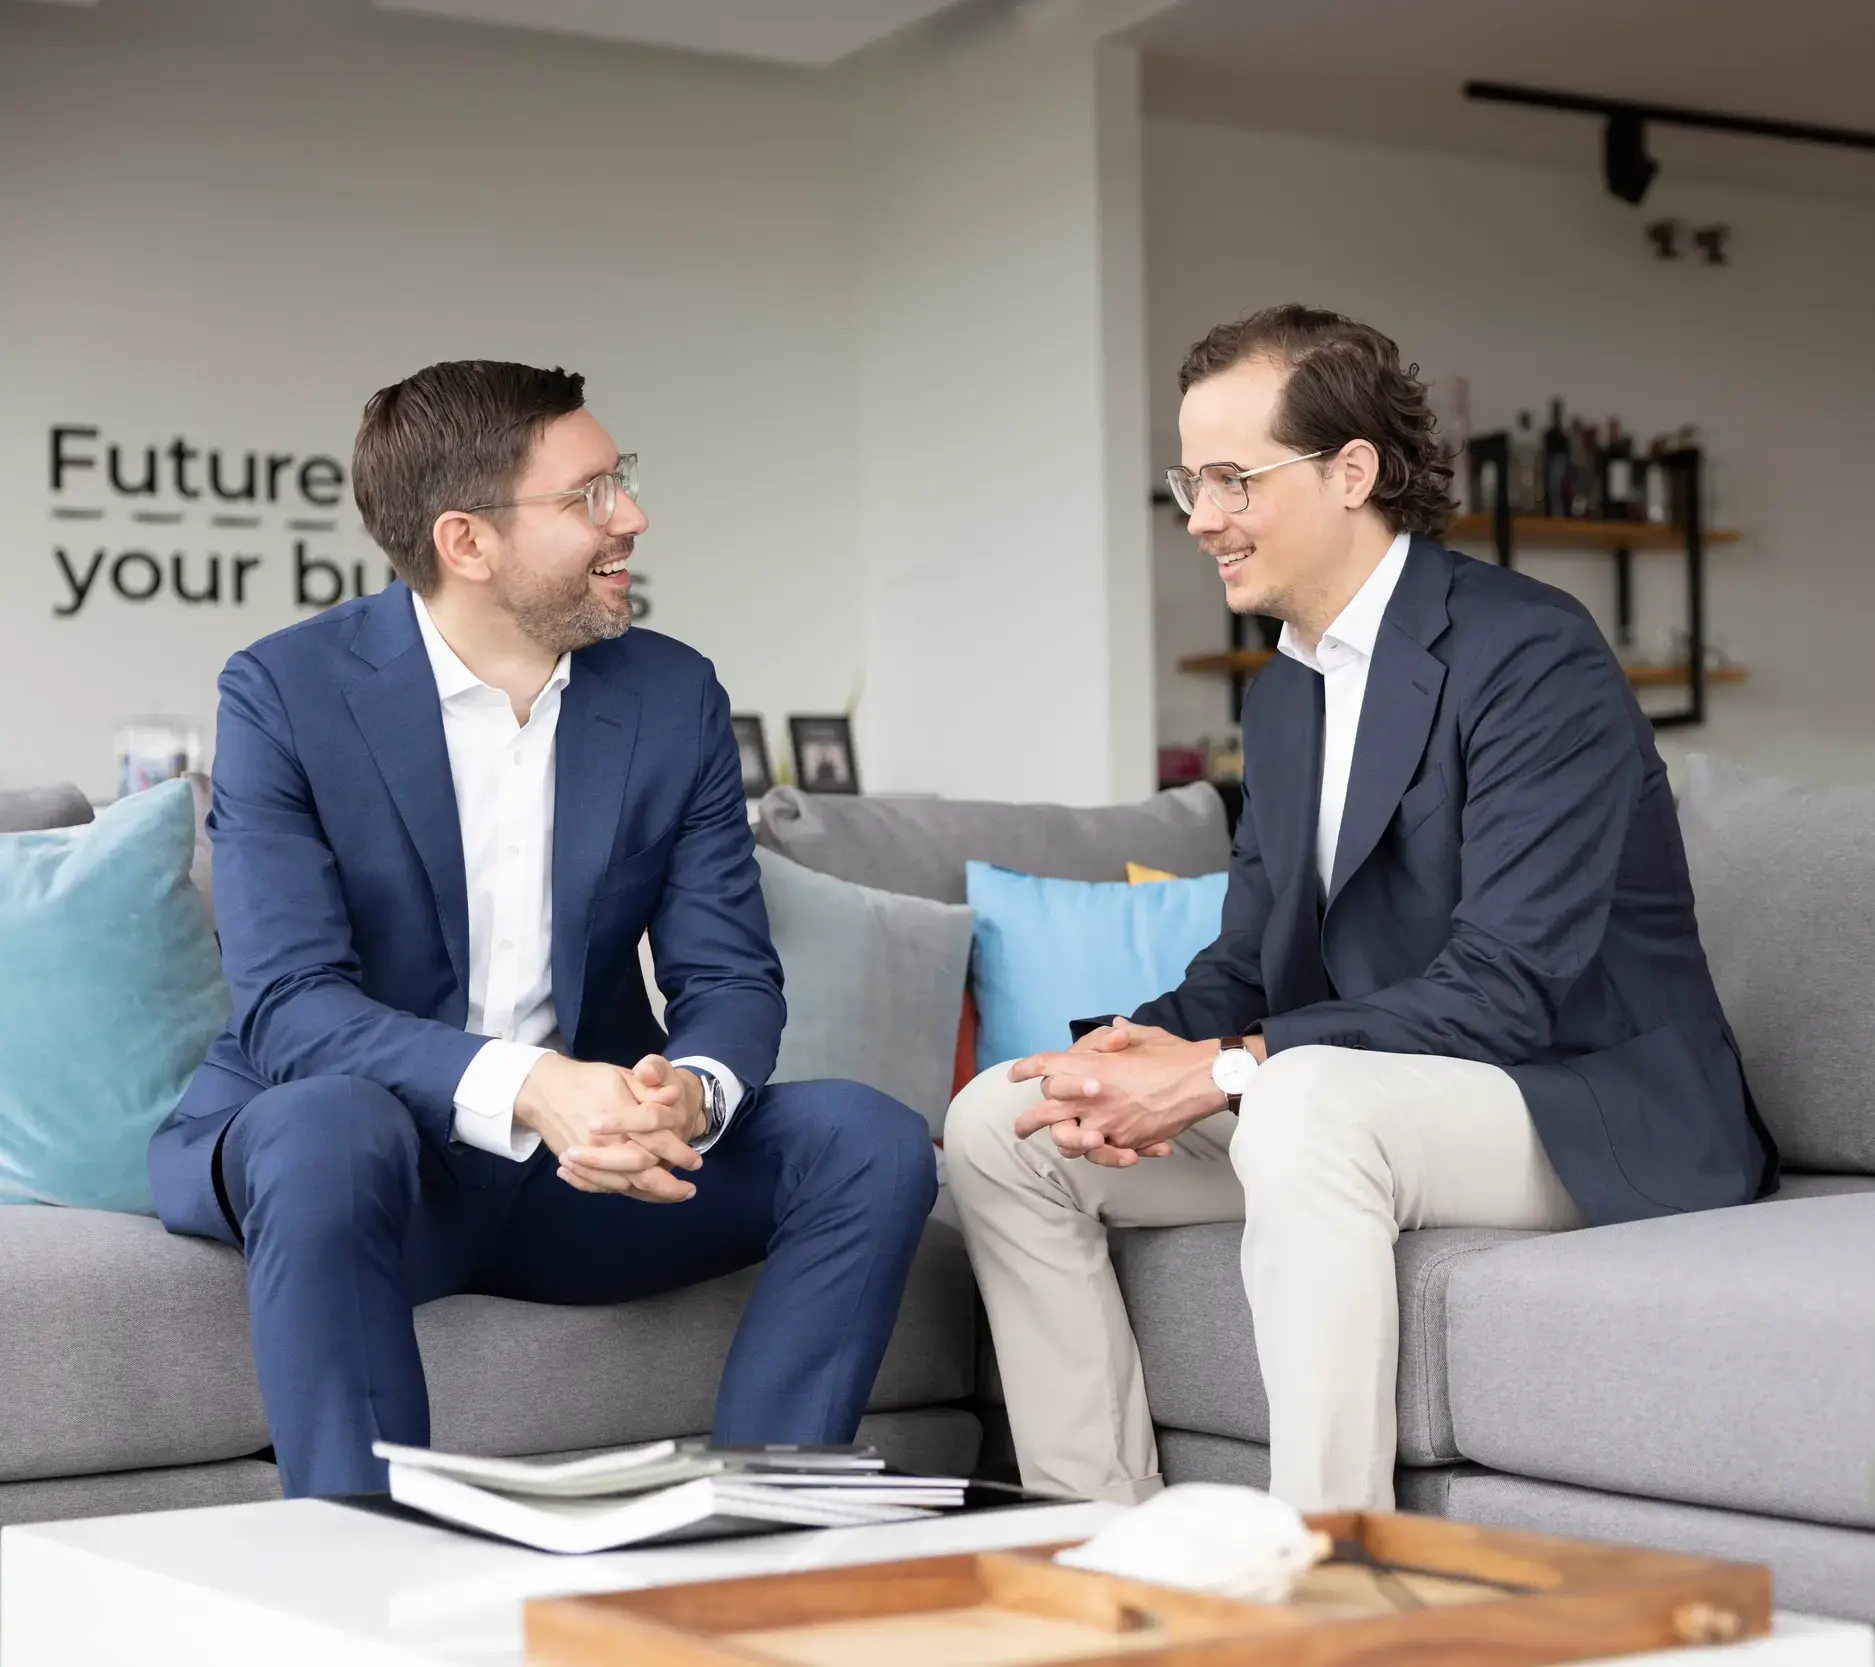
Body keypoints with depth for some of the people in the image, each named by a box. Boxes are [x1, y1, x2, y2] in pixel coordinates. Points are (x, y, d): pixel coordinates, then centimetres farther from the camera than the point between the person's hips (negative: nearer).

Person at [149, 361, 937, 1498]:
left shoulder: (675, 696, 2)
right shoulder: (286, 692, -10)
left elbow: (731, 978, 0)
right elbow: (289, 1009, -20)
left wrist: (692, 1093, -26)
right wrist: (526, 1089, -36)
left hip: (587, 1152, 4)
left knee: (872, 1146, -16)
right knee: (328, 1128, -38)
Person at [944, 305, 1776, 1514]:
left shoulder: (1529, 654, -16)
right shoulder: (1285, 693, 13)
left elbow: (1509, 989, -24)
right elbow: (1249, 962, 12)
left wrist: (1220, 1073, -27)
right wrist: (1138, 1051, -12)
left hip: (1595, 1116, -8)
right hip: (1330, 1104, 9)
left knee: (1303, 1100, -39)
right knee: (998, 1124, -3)